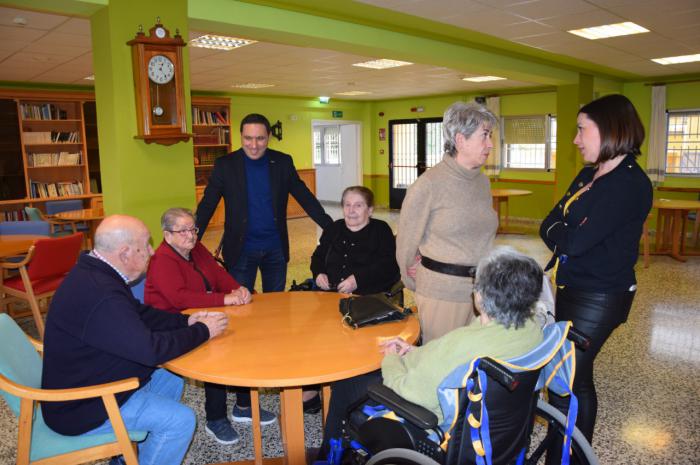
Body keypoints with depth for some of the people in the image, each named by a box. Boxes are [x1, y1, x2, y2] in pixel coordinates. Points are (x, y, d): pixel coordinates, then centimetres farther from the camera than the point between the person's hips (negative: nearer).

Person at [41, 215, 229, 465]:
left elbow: (141, 314, 10)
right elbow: (152, 349, -31)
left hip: (86, 383, 10)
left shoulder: (93, 274, -1)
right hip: (82, 409, -10)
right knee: (181, 419, -13)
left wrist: (186, 321, -2)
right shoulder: (100, 296, -34)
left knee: (171, 381, 17)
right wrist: (203, 331, -16)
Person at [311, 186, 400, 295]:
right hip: (329, 292, 4)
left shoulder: (381, 230, 6)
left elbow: (388, 266, -7)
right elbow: (318, 256, 28)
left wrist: (358, 279, -19)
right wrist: (318, 273, 5)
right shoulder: (334, 229, 21)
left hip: (368, 295, -4)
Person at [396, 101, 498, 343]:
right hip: (442, 291, -5)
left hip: (481, 288, 6)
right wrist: (414, 283, 8)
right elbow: (407, 240, -3)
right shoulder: (428, 184, -12)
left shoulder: (483, 182, 7)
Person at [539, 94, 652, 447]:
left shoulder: (630, 183, -19)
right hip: (573, 289, 8)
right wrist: (568, 236, -15)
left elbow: (578, 241, -25)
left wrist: (558, 232, -6)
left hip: (598, 298, -8)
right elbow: (548, 225, 4)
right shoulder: (589, 175, 8)